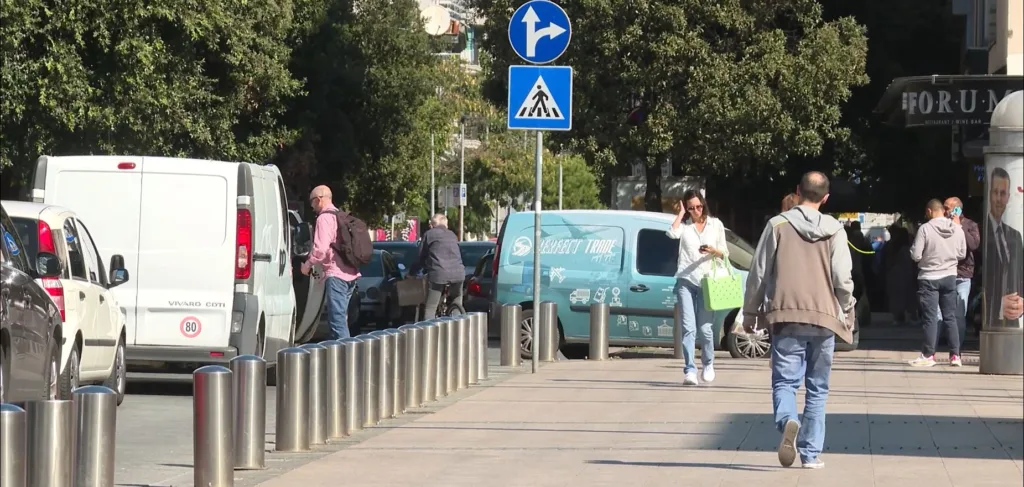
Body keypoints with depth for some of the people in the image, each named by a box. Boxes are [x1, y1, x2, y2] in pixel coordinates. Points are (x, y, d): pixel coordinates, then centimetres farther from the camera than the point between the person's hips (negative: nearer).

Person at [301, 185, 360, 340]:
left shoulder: (324, 218, -8)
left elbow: (321, 248, -17)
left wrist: (308, 264, -2)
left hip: (336, 274, -10)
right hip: (351, 273, 10)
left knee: (337, 319, -12)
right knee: (340, 318, 14)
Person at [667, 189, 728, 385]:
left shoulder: (715, 224, 11)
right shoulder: (684, 225, 7)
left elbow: (725, 253, 12)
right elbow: (672, 233, -15)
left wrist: (713, 251, -9)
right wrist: (680, 214, -5)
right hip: (686, 280, 0)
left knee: (705, 327, -1)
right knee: (688, 328, -6)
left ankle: (708, 364, 21)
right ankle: (689, 370, -7)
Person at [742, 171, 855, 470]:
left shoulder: (778, 225, 0)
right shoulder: (834, 230, 3)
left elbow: (759, 273, 1)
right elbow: (843, 279, -1)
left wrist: (750, 312, 12)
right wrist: (848, 313, 14)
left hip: (786, 317, -1)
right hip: (824, 319, 1)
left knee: (785, 381, -1)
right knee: (817, 389, 10)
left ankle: (788, 422, -32)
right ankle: (811, 453, 9)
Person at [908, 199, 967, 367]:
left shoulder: (925, 229, -15)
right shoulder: (957, 229, -3)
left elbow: (915, 255, -14)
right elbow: (962, 254, 6)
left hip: (929, 278, -4)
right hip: (950, 277, 4)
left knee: (930, 318, 1)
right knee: (950, 317, 10)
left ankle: (928, 355, 3)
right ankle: (955, 355, 9)